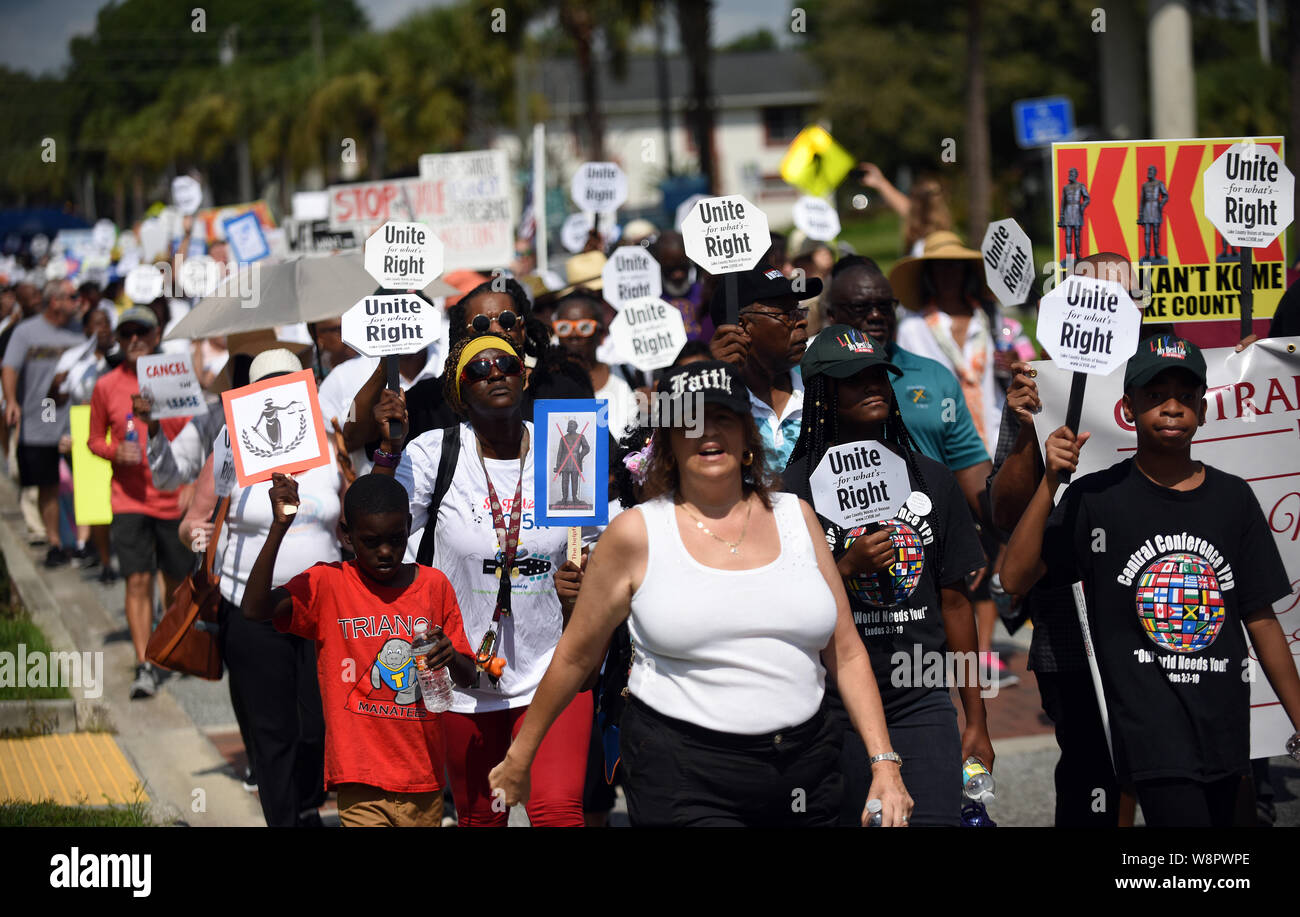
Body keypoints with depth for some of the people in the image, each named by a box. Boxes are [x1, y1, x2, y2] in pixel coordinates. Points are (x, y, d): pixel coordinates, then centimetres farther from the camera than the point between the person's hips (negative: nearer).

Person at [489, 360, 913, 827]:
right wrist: (519, 757, 14)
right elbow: (576, 655, 9)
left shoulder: (794, 516, 9)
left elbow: (846, 654, 11)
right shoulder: (636, 534, 0)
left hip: (806, 771, 4)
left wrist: (884, 763, 3)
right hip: (683, 778, -4)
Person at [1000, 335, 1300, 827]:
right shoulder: (1097, 498, -1)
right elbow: (1015, 578, -10)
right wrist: (1050, 483, -18)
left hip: (1226, 731, 5)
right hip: (1152, 736, -4)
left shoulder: (1233, 498, 9)